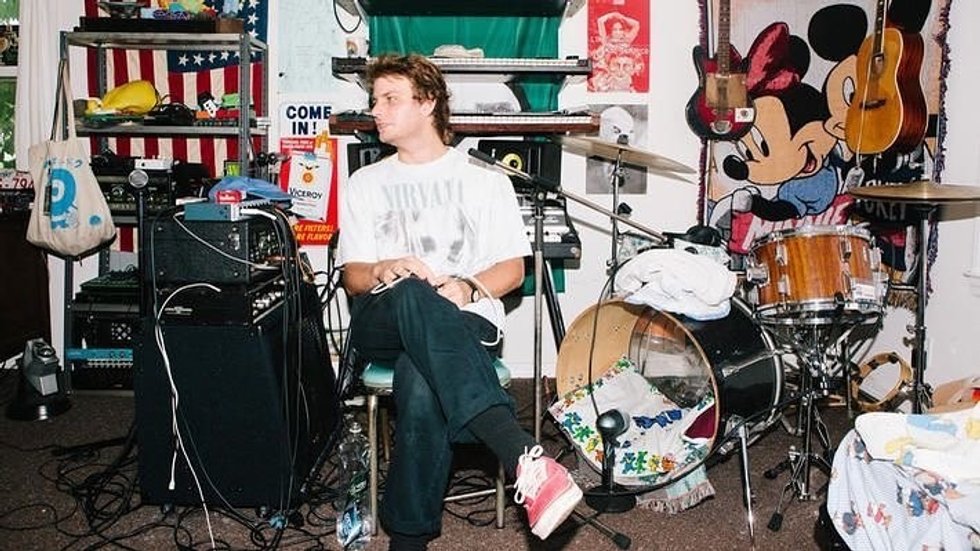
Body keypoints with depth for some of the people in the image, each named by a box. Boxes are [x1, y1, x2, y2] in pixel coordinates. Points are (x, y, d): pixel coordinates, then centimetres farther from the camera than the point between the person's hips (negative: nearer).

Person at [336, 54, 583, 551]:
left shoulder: (485, 180, 16)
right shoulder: (365, 184, 22)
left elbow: (512, 268, 10)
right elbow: (353, 276, 15)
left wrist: (467, 288, -14)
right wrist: (383, 271, -12)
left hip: (464, 322, 0)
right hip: (383, 322, 1)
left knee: (422, 387, -41)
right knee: (414, 297, -42)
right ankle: (524, 458, -58)